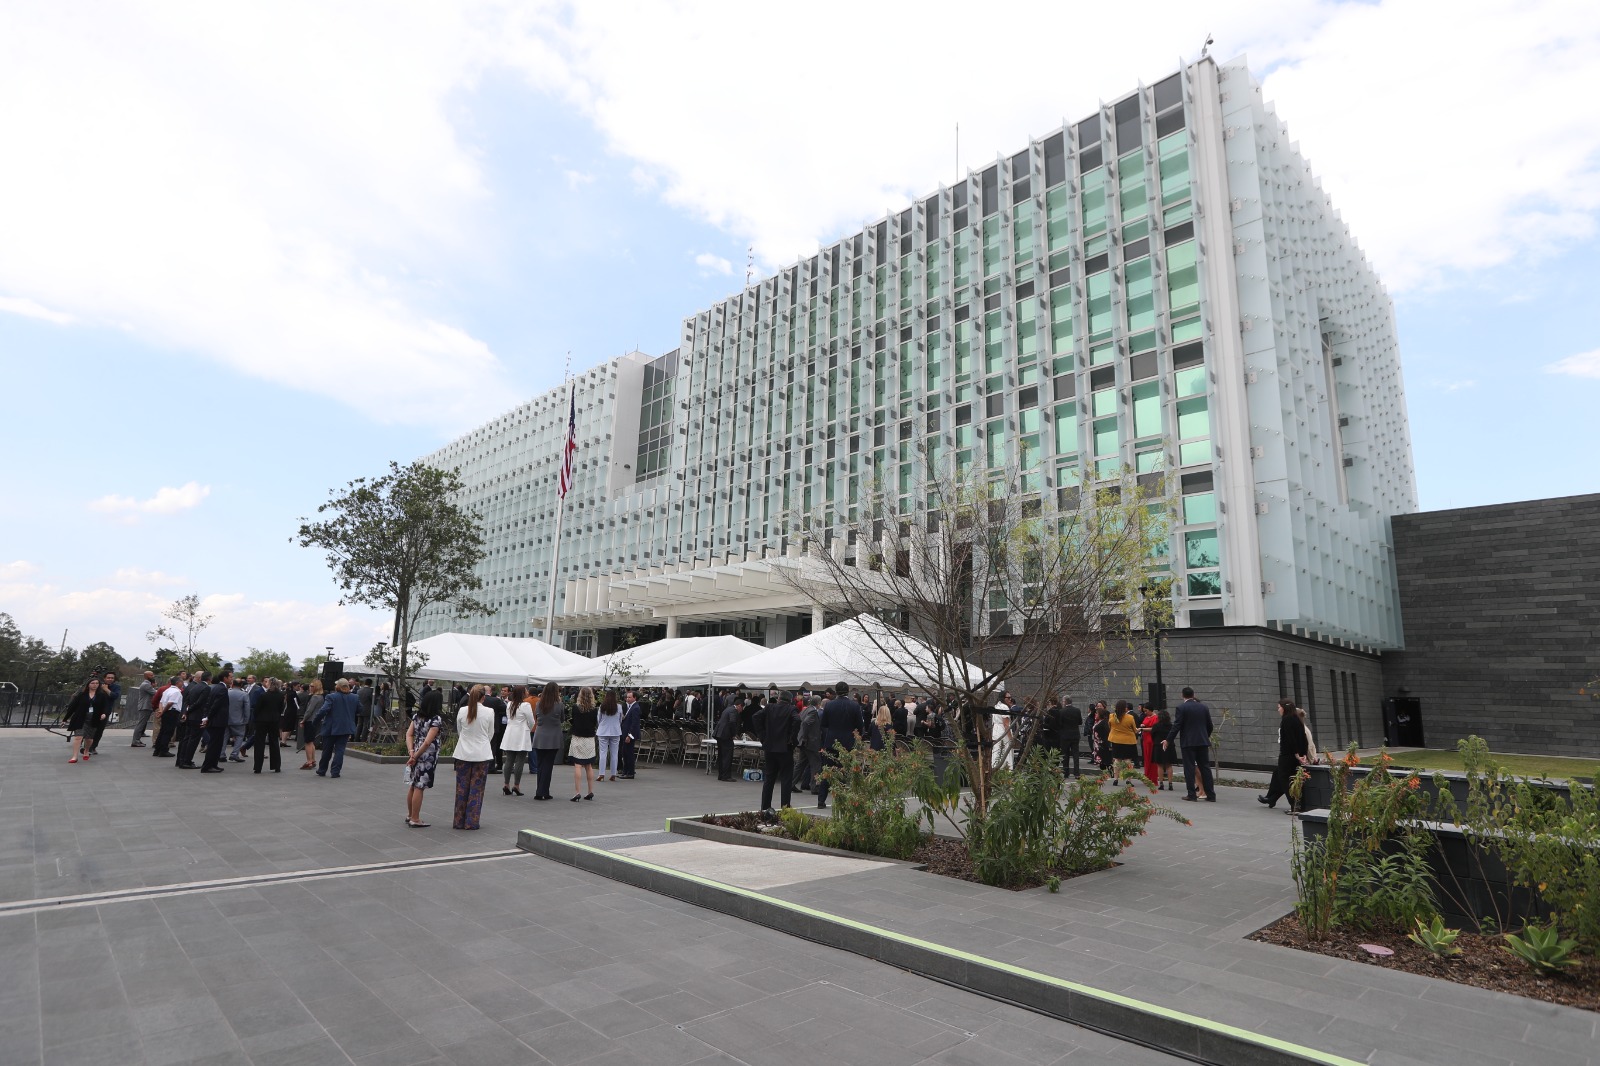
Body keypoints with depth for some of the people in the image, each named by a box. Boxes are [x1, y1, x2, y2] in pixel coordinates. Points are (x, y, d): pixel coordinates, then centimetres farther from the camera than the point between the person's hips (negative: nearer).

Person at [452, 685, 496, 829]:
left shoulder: (462, 711, -6)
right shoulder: (489, 712, -10)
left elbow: (459, 731, 9)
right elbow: (490, 734, 2)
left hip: (463, 753, 2)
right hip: (482, 754, -2)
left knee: (462, 788, 11)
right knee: (477, 788, 6)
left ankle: (459, 822, 18)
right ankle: (471, 822, 8)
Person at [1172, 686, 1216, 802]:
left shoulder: (1181, 708, -8)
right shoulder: (1204, 707, 7)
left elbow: (1176, 726, -12)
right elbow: (1210, 726, 11)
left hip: (1188, 742, -4)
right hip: (1203, 742, 4)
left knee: (1189, 768, 1)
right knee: (1205, 768, 9)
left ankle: (1191, 794, 1)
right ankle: (1211, 795, 10)